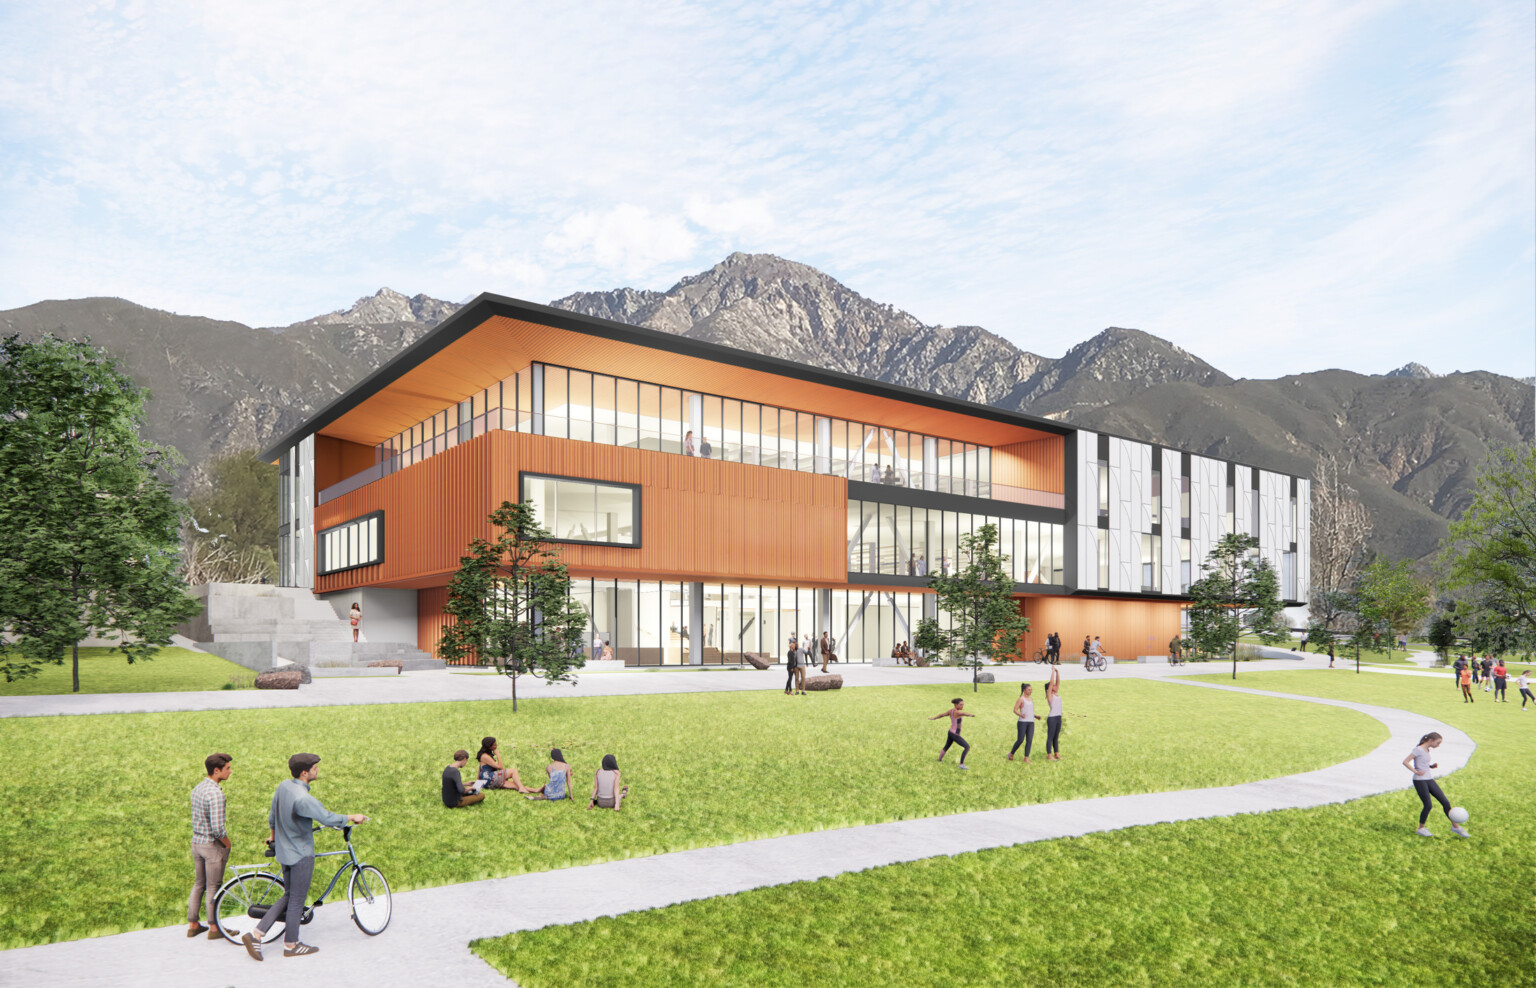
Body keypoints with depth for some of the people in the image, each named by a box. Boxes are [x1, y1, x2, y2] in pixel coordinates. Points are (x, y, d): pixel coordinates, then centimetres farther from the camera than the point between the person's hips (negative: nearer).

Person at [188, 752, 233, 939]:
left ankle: (193, 925, 28)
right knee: (213, 888, 5)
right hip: (213, 845, -8)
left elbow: (197, 818, 13)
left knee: (198, 884, 19)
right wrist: (228, 844, -10)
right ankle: (214, 928, 16)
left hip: (196, 842, 8)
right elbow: (217, 828, -28)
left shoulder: (197, 788, 5)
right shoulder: (215, 793, -25)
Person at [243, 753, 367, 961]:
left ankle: (256, 934, 16)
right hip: (301, 854, -9)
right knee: (296, 901, 7)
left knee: (288, 897, 21)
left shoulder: (283, 785, -1)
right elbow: (328, 818, -24)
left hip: (284, 851, 9)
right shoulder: (302, 799, -29)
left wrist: (273, 834, 33)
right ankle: (291, 945, 21)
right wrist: (352, 817, -8)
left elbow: (272, 814, 15)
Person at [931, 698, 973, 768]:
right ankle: (961, 764, -6)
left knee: (946, 747, 27)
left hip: (951, 732, 9)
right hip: (955, 735, -9)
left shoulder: (951, 710, -1)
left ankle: (939, 761, 42)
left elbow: (942, 714, 12)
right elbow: (963, 713, -47)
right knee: (967, 747, -9)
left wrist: (933, 718, 28)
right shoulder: (956, 712, -25)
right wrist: (970, 714, -69)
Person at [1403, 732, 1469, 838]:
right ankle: (1421, 828, 7)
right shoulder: (1418, 749, -13)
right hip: (1420, 781, -8)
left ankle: (1455, 826, 13)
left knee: (1445, 802, 3)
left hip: (1429, 779, 8)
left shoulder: (1427, 750, 13)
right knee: (1428, 805, -9)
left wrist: (1433, 765, 3)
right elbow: (1405, 762, -16)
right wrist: (1416, 772, -19)